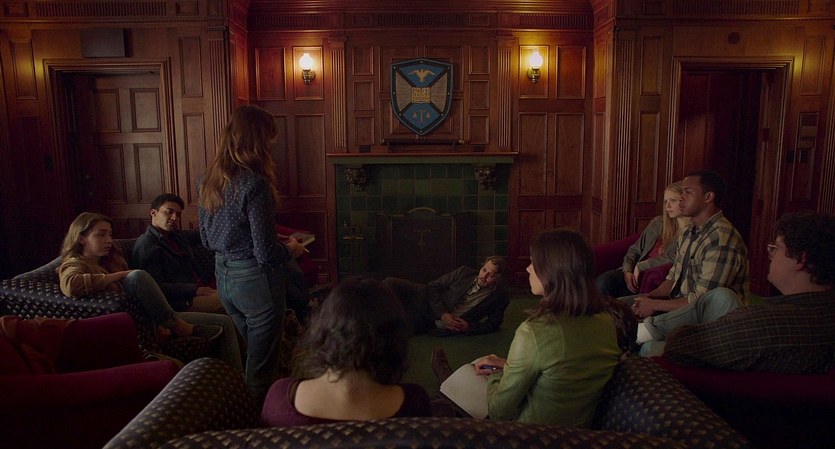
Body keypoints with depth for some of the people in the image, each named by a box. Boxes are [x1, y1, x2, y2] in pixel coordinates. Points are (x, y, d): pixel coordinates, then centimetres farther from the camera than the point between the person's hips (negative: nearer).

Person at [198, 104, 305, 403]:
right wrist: (291, 250, -2)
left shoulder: (207, 181, 3)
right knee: (261, 367, 8)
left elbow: (207, 240, 12)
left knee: (252, 353, 25)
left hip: (224, 278, 8)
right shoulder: (254, 184, -22)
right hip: (255, 280, -8)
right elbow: (266, 253, -21)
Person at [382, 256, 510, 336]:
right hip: (425, 301, 2)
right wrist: (443, 314, -12)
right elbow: (433, 286, 1)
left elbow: (492, 325, 4)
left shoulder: (499, 298, -3)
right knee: (390, 283, -23)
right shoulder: (465, 272, -1)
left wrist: (468, 327, -14)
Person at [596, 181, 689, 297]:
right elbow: (635, 250, 16)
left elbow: (672, 259, -14)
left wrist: (640, 266, -9)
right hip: (636, 272, 6)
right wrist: (627, 271, -1)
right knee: (603, 281, -26)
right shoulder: (658, 222, 17)